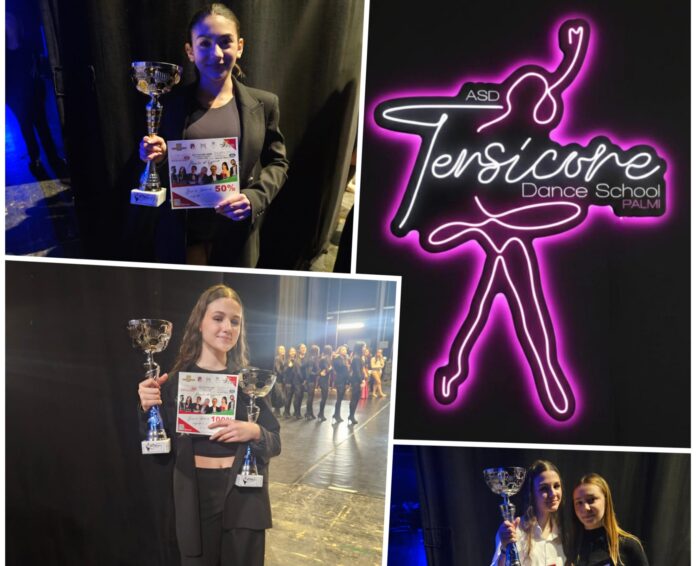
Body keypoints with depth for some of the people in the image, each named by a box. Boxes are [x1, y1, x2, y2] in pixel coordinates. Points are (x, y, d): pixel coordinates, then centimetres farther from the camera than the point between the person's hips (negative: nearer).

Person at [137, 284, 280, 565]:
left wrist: (255, 433, -18)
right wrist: (148, 409, -16)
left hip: (244, 497, 1)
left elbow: (275, 443, 3)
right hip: (196, 497, -1)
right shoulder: (176, 380, -1)